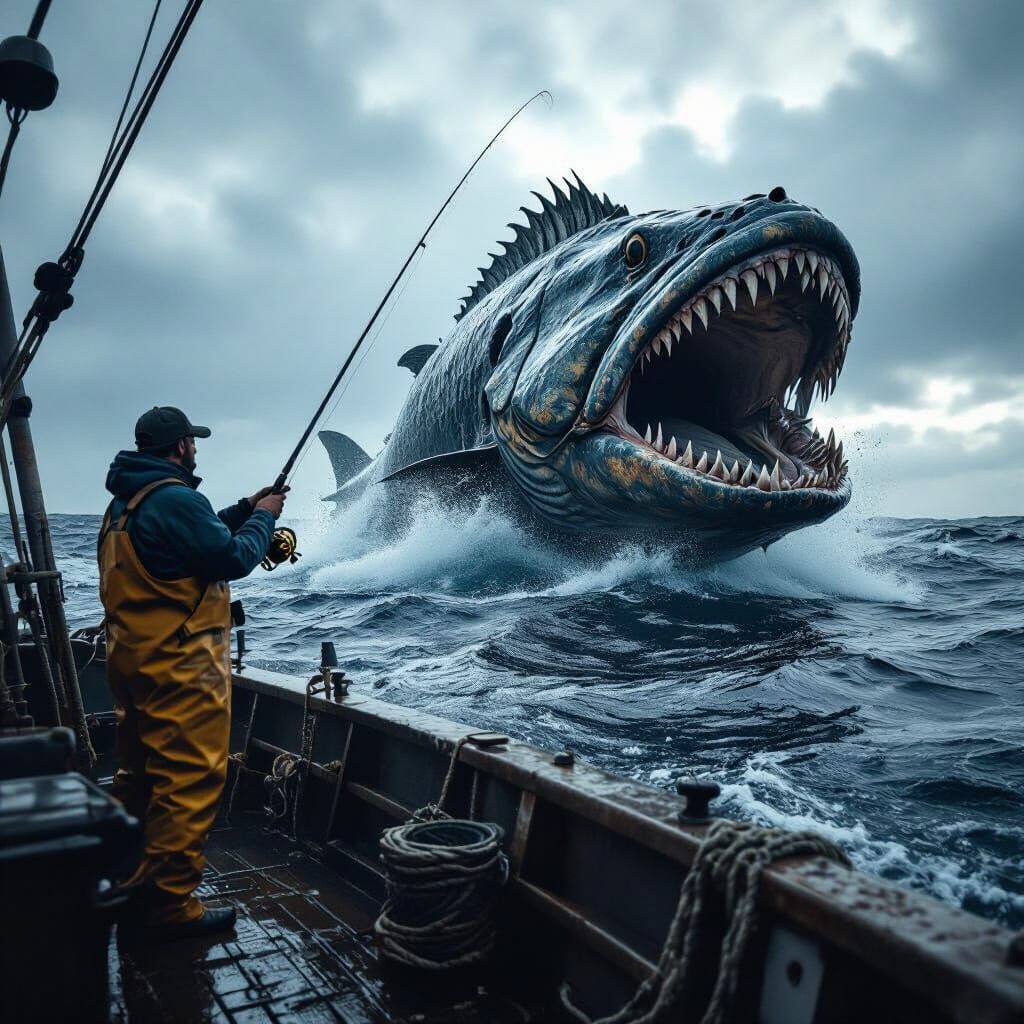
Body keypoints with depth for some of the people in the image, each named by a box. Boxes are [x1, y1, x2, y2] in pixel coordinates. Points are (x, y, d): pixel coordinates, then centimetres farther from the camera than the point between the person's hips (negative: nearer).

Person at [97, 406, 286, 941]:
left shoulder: (125, 502, 14)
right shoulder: (176, 498, -19)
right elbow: (234, 559, -16)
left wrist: (244, 509, 20)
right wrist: (262, 516, -1)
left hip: (133, 657, 11)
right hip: (180, 663, -11)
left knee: (141, 772, 21)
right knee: (191, 780, -3)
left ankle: (125, 881, 34)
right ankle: (171, 906, 4)